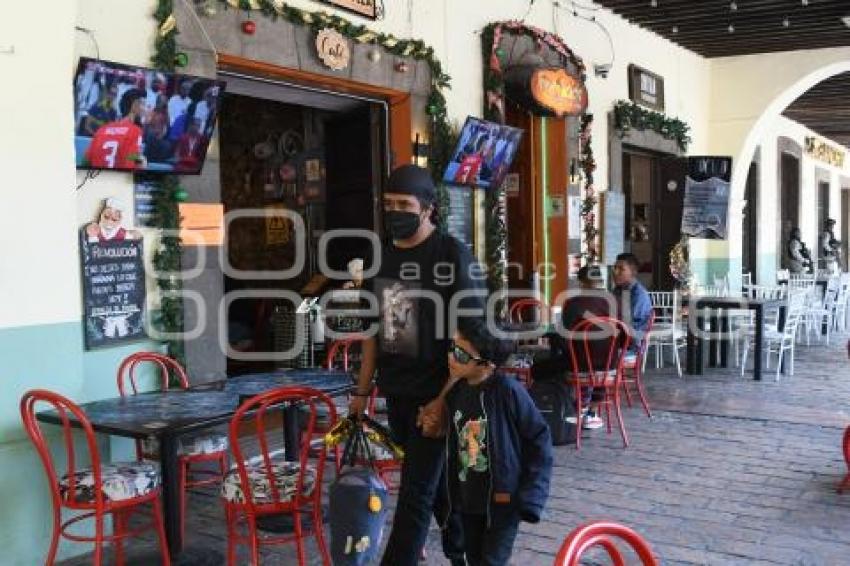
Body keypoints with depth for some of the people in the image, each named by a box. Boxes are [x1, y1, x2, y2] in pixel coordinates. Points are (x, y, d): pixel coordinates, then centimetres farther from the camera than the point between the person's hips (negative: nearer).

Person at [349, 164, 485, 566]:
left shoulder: (452, 256, -11)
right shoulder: (381, 258, 7)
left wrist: (446, 396, -17)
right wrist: (362, 391, 12)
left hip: (435, 395, -6)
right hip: (396, 393, 6)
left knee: (416, 492, -4)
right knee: (436, 480, 19)